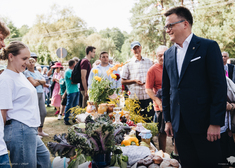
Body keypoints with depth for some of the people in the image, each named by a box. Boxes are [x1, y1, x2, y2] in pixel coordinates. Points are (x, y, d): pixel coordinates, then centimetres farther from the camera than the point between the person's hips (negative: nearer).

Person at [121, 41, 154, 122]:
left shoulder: (149, 62, 12)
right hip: (135, 98, -2)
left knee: (150, 120, 3)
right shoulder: (128, 64, 5)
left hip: (148, 97, 2)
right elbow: (123, 82, 4)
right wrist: (134, 81, -11)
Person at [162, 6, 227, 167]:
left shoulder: (209, 47, -5)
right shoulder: (168, 54, 12)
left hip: (203, 123, -5)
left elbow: (219, 85, -10)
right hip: (179, 123, 5)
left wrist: (216, 122, -14)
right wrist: (168, 119, 12)